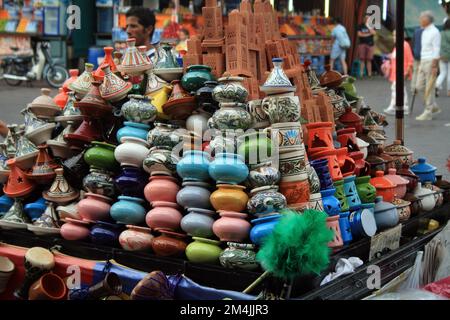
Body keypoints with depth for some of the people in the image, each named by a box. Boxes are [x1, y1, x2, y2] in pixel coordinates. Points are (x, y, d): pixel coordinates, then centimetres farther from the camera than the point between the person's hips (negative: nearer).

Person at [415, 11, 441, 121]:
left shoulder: (434, 32, -12)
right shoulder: (424, 32, 15)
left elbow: (437, 50, -16)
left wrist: (434, 66, -20)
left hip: (431, 62, -9)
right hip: (423, 61, 9)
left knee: (430, 88, -4)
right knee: (420, 86, 9)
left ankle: (428, 113, 2)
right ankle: (434, 107, 20)